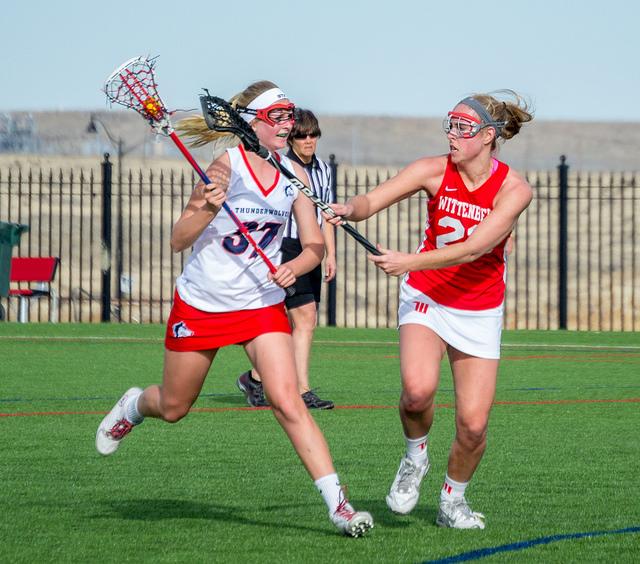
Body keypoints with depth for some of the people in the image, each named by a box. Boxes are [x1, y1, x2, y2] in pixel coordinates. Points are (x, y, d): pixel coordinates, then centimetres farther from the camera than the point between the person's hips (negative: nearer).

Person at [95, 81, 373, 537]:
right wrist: (206, 210, -34)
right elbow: (178, 240, -15)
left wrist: (296, 266, -21)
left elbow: (315, 245, 0)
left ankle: (338, 504, -18)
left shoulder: (294, 174, -3)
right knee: (173, 409, 15)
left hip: (262, 306, 2)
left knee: (288, 402, -16)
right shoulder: (228, 165, -16)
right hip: (201, 304, -2)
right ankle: (134, 406, 51)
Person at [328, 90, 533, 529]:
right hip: (425, 298, 0)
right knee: (418, 389, -28)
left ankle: (453, 501, 23)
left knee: (473, 424, -6)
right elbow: (371, 201, -14)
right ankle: (415, 458, 4)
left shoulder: (514, 189, -14)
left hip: (479, 312, 0)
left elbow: (474, 248, -26)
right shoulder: (434, 171, -9)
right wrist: (350, 209, -38)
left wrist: (410, 262, -36)